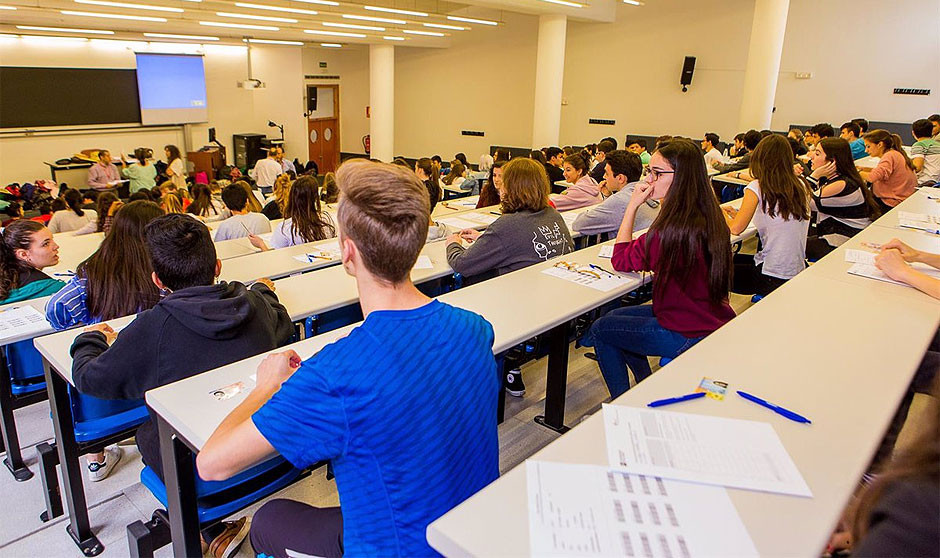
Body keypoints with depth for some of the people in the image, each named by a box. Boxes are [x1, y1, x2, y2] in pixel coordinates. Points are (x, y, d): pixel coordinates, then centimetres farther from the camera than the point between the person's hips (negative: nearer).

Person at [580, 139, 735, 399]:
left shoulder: (673, 228, -28)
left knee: (600, 329, 7)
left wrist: (633, 206, -11)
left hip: (690, 336, -9)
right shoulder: (709, 217, -1)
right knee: (616, 316, 23)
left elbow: (621, 261, -12)